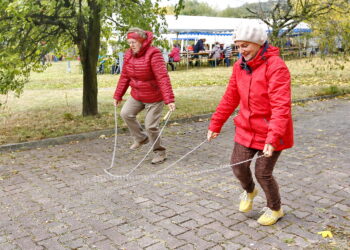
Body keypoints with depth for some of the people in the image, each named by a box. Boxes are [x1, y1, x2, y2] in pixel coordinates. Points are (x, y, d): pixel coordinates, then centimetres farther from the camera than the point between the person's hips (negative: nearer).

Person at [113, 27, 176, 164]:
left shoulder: (153, 54, -22)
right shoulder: (128, 55, 0)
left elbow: (163, 77, -29)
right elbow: (124, 77, 9)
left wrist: (169, 99, -36)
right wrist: (118, 96, 11)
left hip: (154, 97, -7)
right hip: (137, 95, 7)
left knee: (151, 126, -4)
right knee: (125, 113, -5)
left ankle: (160, 152, 19)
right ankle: (141, 138, 18)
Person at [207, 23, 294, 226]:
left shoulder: (276, 66, -20)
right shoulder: (240, 66, 2)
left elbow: (281, 106, -27)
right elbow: (230, 98, 8)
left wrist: (273, 139, -34)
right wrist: (215, 125, 8)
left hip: (271, 132, -6)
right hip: (246, 129, 6)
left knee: (263, 173, 2)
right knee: (238, 166, 6)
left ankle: (275, 209, 32)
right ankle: (249, 191, 42)